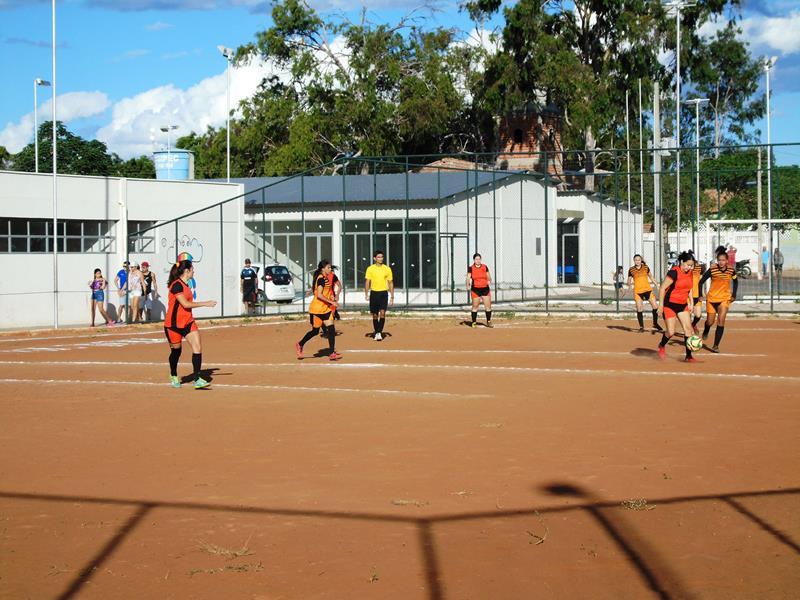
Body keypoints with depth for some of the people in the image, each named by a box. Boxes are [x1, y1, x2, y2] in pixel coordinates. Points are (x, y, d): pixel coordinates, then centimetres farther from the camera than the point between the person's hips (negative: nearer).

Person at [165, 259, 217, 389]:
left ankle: (197, 379, -13)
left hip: (188, 322, 8)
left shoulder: (185, 285, 10)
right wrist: (205, 303, -19)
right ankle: (174, 376, 35)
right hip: (173, 324, -7)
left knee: (198, 348, -10)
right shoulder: (177, 285, -18)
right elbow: (185, 304, -23)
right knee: (176, 351, 10)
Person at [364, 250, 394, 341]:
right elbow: (367, 282, 1)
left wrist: (392, 297, 5)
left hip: (384, 293, -1)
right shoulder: (370, 269, 1)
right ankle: (376, 332, 22)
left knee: (382, 313, -18)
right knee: (375, 315, 7)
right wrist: (366, 294, -12)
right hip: (374, 293, 1)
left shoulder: (387, 269, 3)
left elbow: (390, 283, 8)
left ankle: (379, 332, -18)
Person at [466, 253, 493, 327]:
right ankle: (474, 322, 12)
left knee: (488, 306, 2)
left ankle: (488, 322, 16)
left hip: (485, 289, 3)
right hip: (475, 290, -3)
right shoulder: (471, 268, -2)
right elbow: (468, 278, -10)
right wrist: (468, 285, -28)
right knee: (475, 306, 0)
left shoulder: (485, 267, 6)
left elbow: (489, 277, 13)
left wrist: (489, 281, -10)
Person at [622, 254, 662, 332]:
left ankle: (655, 324, 16)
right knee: (639, 309, -3)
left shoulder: (646, 267, 3)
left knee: (655, 306, -3)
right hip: (637, 291, -1)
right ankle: (641, 327, 10)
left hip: (647, 289, 1)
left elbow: (650, 276, 17)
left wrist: (656, 284, 15)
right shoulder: (631, 270, -1)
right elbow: (629, 280, 6)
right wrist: (629, 285, -14)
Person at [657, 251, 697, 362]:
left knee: (688, 328, -4)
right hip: (670, 305, -7)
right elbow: (663, 288, -17)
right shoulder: (674, 272, -18)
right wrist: (661, 305, -17)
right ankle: (662, 346, 25)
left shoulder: (689, 273, 4)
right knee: (671, 332, -7)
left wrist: (690, 302, 14)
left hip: (682, 305, 7)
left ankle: (689, 356, 0)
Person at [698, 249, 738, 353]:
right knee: (710, 322, 9)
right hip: (711, 298, 0)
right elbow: (701, 281, -6)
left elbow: (735, 281, 12)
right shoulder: (712, 269, -15)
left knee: (721, 321, -14)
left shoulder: (731, 270, -8)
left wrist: (734, 295, 7)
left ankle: (716, 345, -9)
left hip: (724, 299, 0)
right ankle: (705, 332, 46)